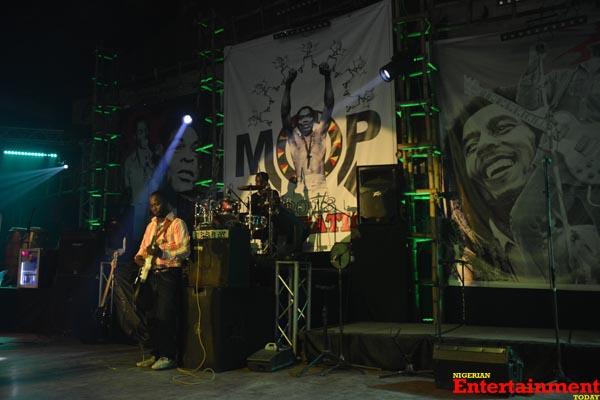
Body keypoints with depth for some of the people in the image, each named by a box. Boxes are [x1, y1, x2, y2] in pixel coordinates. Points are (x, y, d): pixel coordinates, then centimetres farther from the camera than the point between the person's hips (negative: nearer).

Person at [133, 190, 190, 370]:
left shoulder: (177, 223, -5)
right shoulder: (151, 225, 19)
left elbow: (185, 249, -15)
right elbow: (143, 247, 25)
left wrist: (162, 253, -27)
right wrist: (139, 256, 2)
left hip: (169, 275, -7)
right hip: (152, 275, 8)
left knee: (165, 317, -9)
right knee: (152, 317, 11)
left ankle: (168, 357, 0)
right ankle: (156, 354, 21)